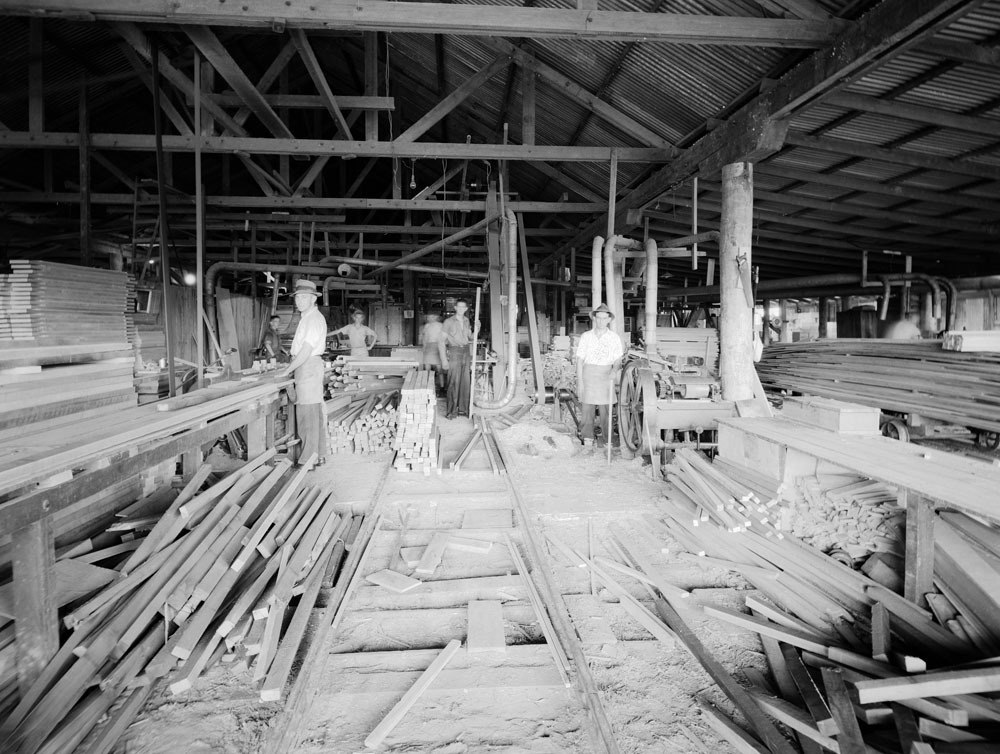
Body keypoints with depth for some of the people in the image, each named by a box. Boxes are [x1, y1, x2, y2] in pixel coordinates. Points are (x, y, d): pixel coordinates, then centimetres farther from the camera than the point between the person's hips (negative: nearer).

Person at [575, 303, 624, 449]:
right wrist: (579, 381, -3)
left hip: (606, 376, 0)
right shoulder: (586, 336, 2)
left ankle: (607, 442, 9)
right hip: (588, 375, 0)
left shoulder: (614, 337, 3)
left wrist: (614, 370, -18)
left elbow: (618, 360, 4)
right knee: (587, 409, 0)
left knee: (606, 409, 1)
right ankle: (587, 440, 8)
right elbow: (580, 359, 2)